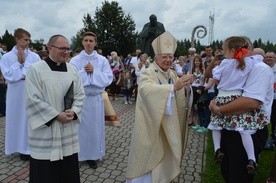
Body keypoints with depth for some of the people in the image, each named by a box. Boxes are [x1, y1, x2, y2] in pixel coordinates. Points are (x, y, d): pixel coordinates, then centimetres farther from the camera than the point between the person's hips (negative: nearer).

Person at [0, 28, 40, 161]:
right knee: (18, 119, 10)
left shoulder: (35, 56, -1)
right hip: (16, 95, 0)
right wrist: (19, 63, -11)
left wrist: (24, 62, -12)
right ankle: (23, 147, 26)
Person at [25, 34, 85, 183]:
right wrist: (57, 115, -16)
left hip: (68, 131, 4)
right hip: (45, 129, -4)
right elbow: (34, 100, -13)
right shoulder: (36, 69, -8)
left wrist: (73, 112, -11)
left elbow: (80, 94, 6)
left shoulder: (72, 70, 6)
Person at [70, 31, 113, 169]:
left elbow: (109, 79, -6)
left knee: (94, 127, 9)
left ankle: (93, 155, 24)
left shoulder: (102, 60, 1)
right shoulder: (75, 60, 0)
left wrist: (94, 72, -14)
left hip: (96, 98, 1)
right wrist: (83, 72, -15)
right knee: (80, 127, 6)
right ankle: (78, 154, 25)